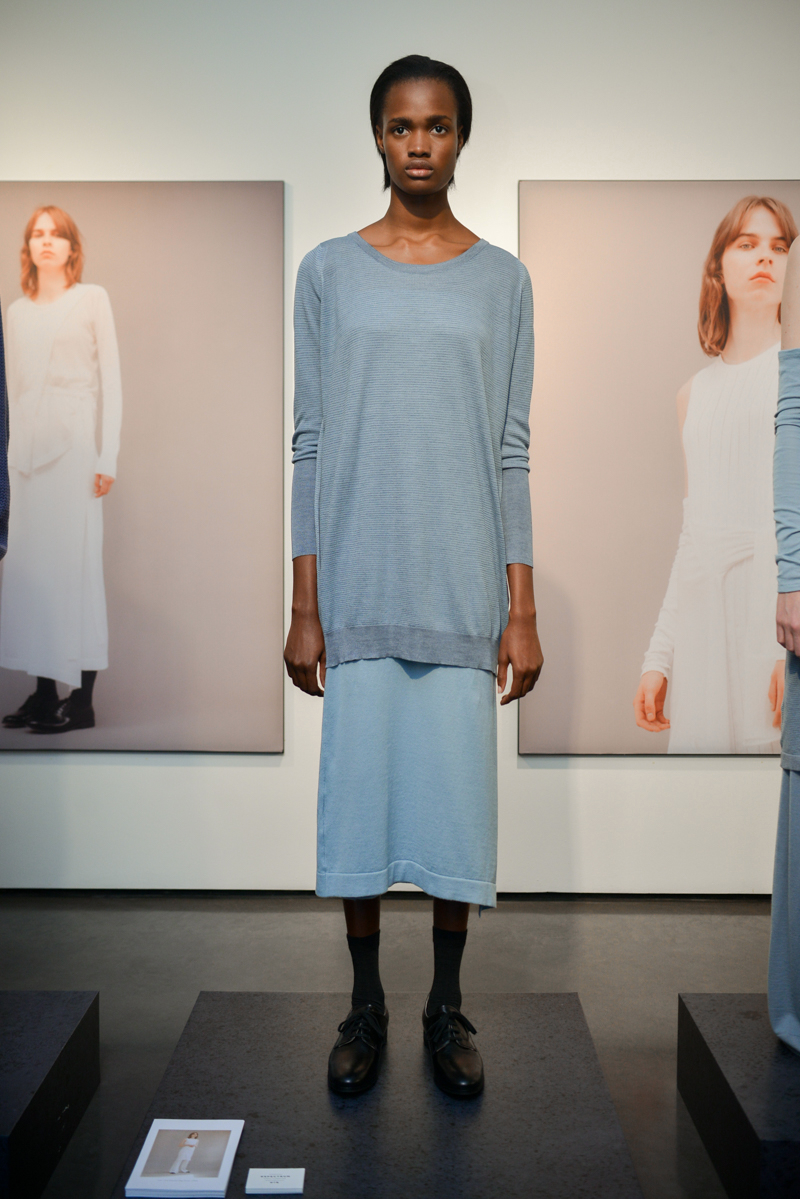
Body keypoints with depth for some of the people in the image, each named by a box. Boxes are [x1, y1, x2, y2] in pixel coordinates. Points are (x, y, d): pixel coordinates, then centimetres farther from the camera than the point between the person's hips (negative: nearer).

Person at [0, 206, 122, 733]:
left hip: (74, 442, -5)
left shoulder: (92, 298, 3)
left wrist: (108, 457, -9)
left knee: (76, 561, -7)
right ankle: (44, 693, 7)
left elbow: (111, 379, -2)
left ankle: (82, 699, -3)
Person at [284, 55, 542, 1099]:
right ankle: (366, 1006, 25)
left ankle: (447, 1007, 24)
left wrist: (522, 610, -1)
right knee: (357, 788, 5)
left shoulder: (503, 281, 6)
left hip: (464, 588, 0)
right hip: (357, 586, 0)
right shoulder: (329, 273, 6)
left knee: (457, 790, 5)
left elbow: (511, 452, 4)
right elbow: (312, 445, 3)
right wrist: (304, 607, -1)